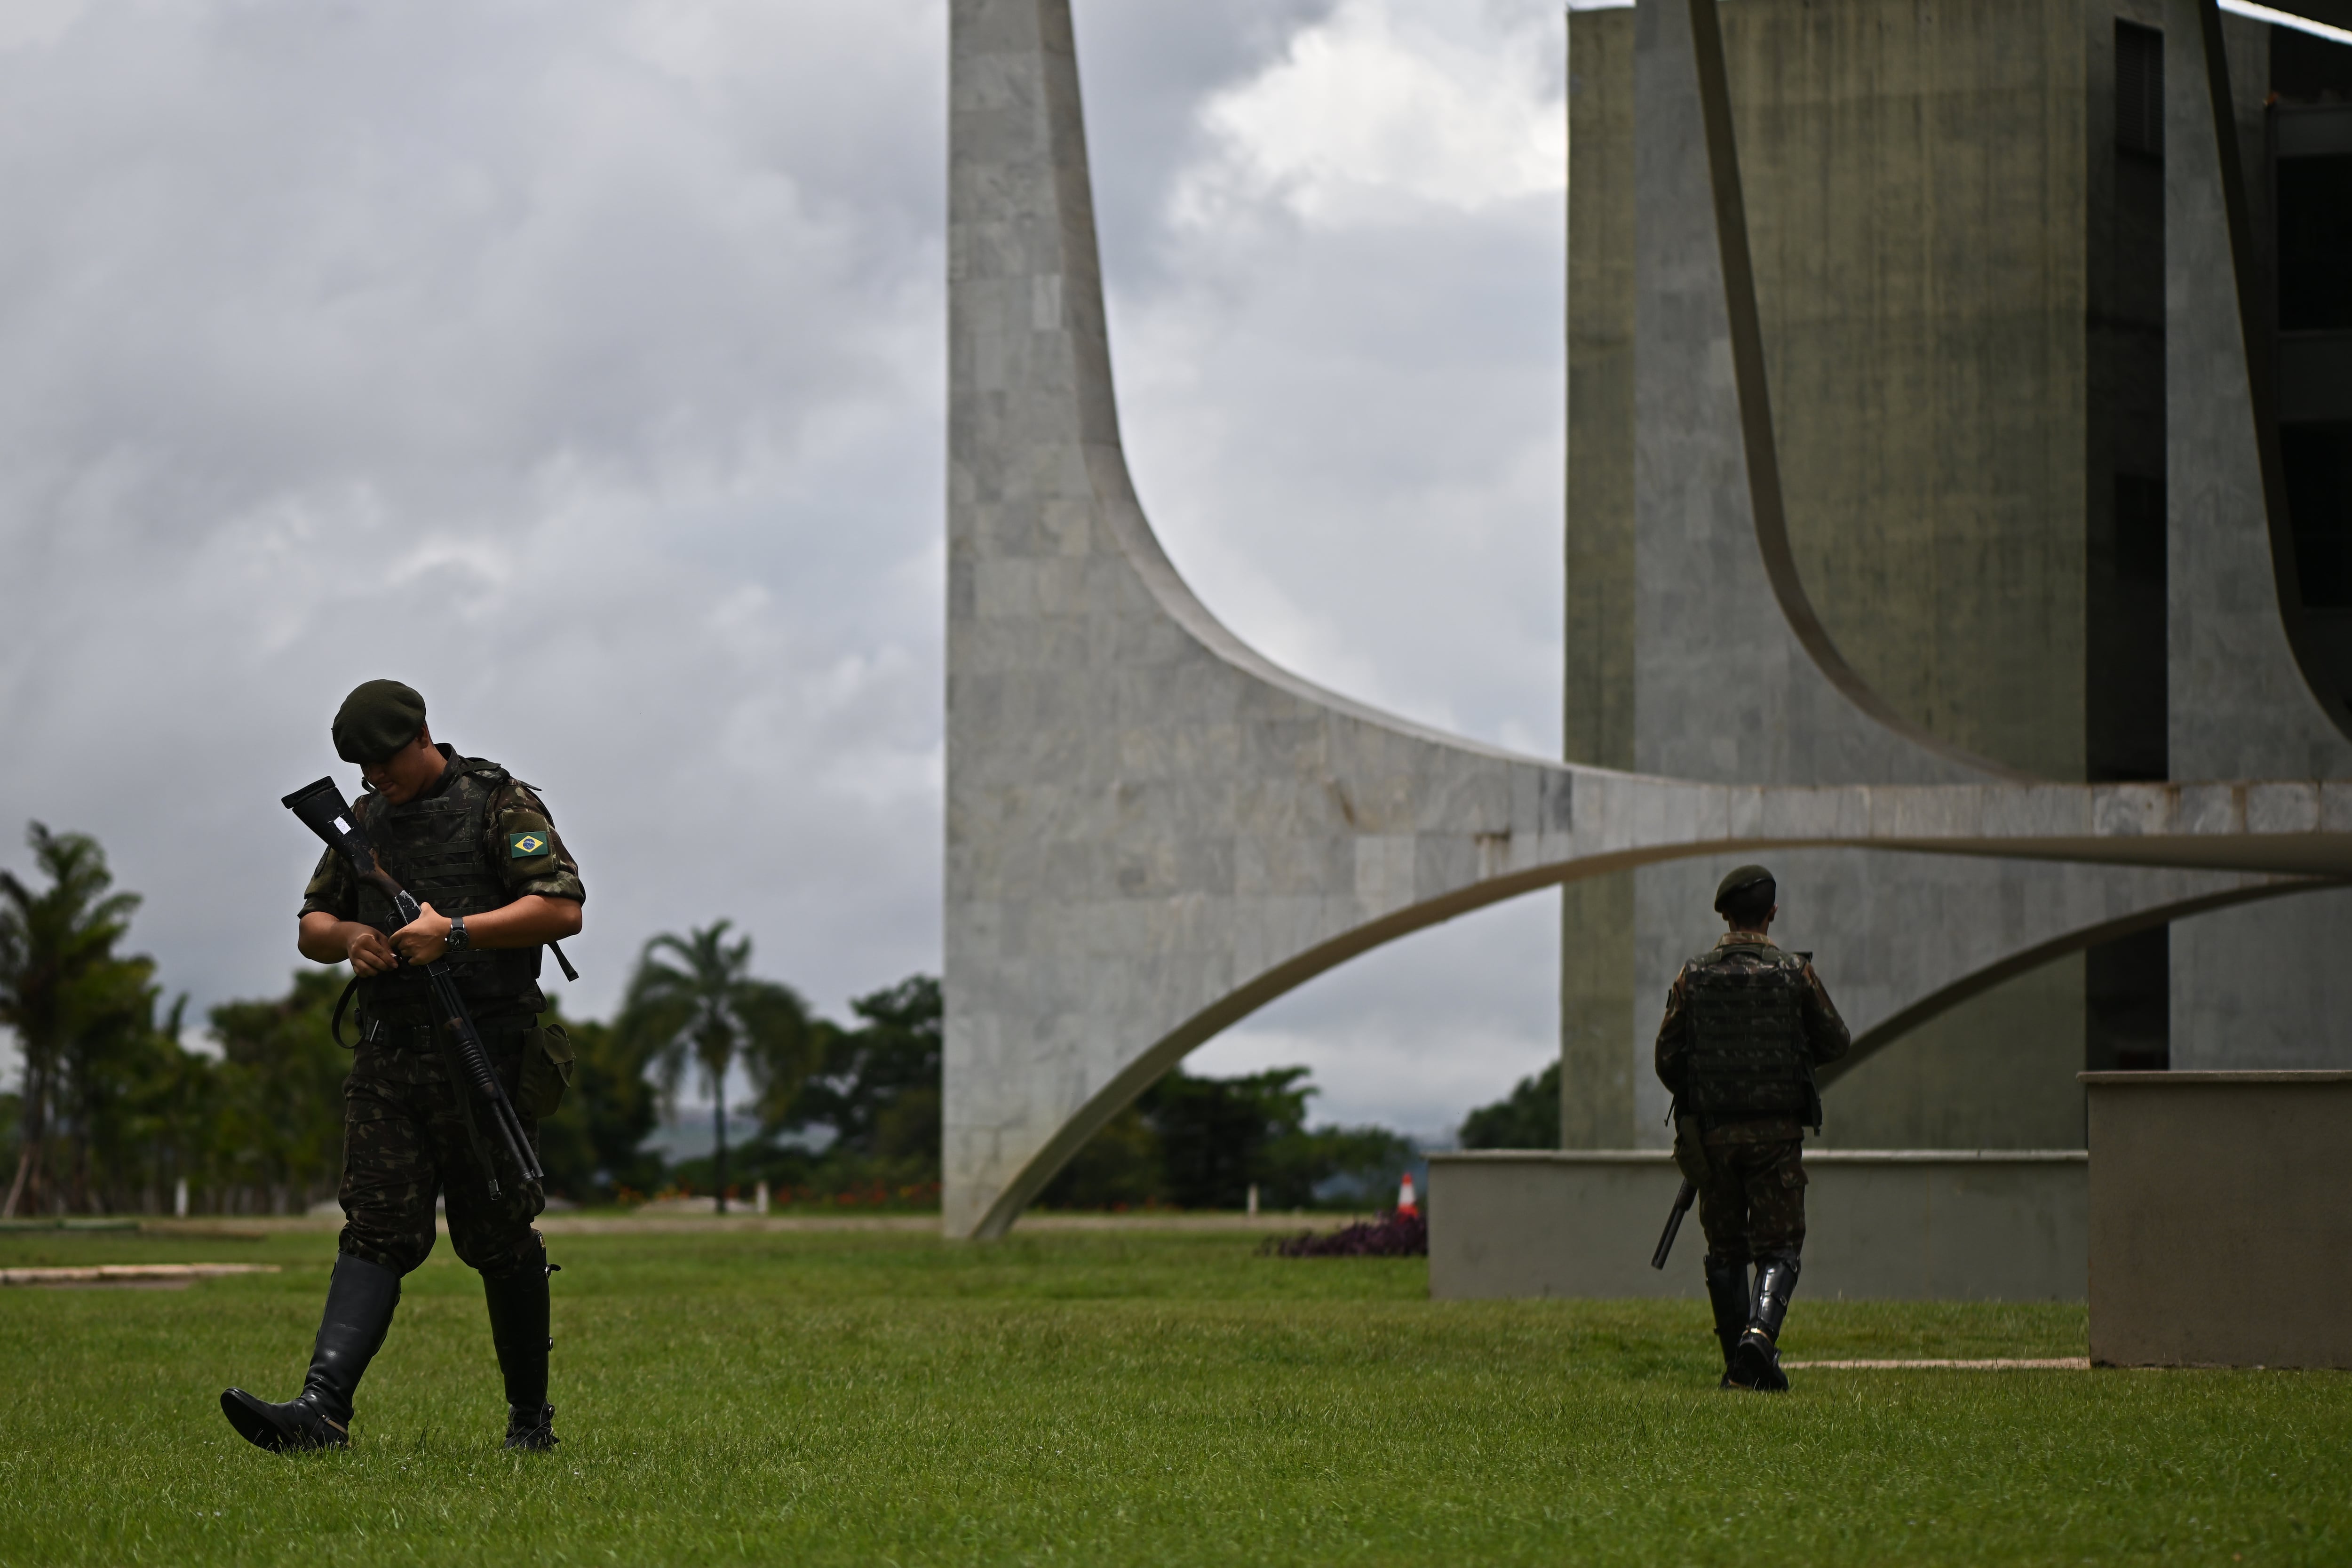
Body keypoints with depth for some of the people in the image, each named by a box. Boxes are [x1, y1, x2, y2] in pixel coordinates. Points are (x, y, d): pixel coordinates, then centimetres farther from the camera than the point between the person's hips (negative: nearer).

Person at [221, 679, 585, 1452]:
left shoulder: (500, 804, -3)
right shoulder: (365, 820, 15)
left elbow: (563, 908, -12)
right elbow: (311, 926, 20)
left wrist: (454, 932, -20)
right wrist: (348, 937, -4)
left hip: (485, 1059, -5)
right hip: (387, 1061, 5)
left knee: (500, 1243, 3)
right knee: (375, 1234, -8)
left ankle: (531, 1415, 18)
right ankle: (322, 1408, -23)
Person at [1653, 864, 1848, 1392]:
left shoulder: (1694, 976, -1)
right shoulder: (1794, 973, -5)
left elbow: (1667, 1056, 2)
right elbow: (1835, 1042, 4)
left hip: (1712, 1130, 2)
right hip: (1776, 1130, -2)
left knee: (1725, 1252, 12)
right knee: (1777, 1249, 1)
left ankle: (1742, 1367, 13)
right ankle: (1760, 1331, -24)